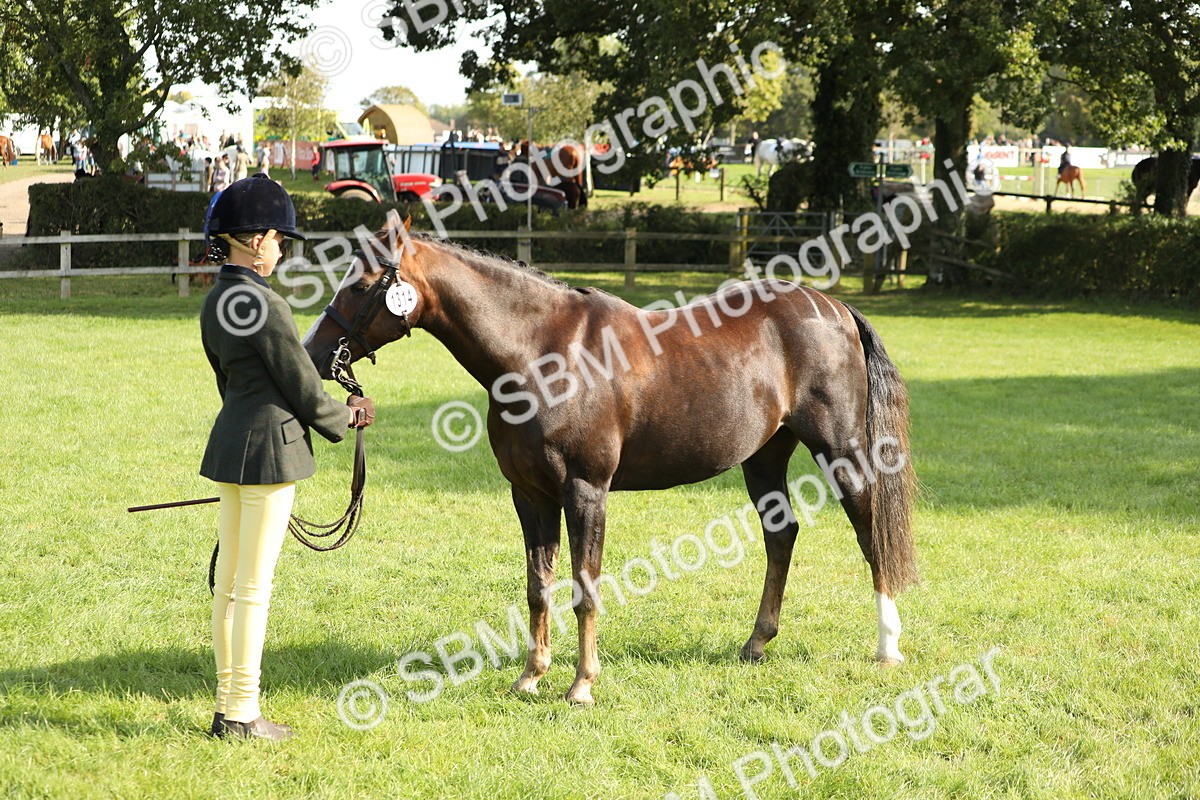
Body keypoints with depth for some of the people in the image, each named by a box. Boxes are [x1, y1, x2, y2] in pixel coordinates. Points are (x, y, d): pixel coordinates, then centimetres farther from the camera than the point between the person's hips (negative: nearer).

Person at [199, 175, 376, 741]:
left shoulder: (216, 303, 9)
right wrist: (345, 419, 7)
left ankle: (227, 707, 21)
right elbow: (303, 388, -13)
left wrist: (335, 408, 21)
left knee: (228, 582, 13)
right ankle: (241, 715, 4)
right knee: (254, 587, -2)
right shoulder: (264, 306, -19)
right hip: (269, 446, -9)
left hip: (229, 441, 9)